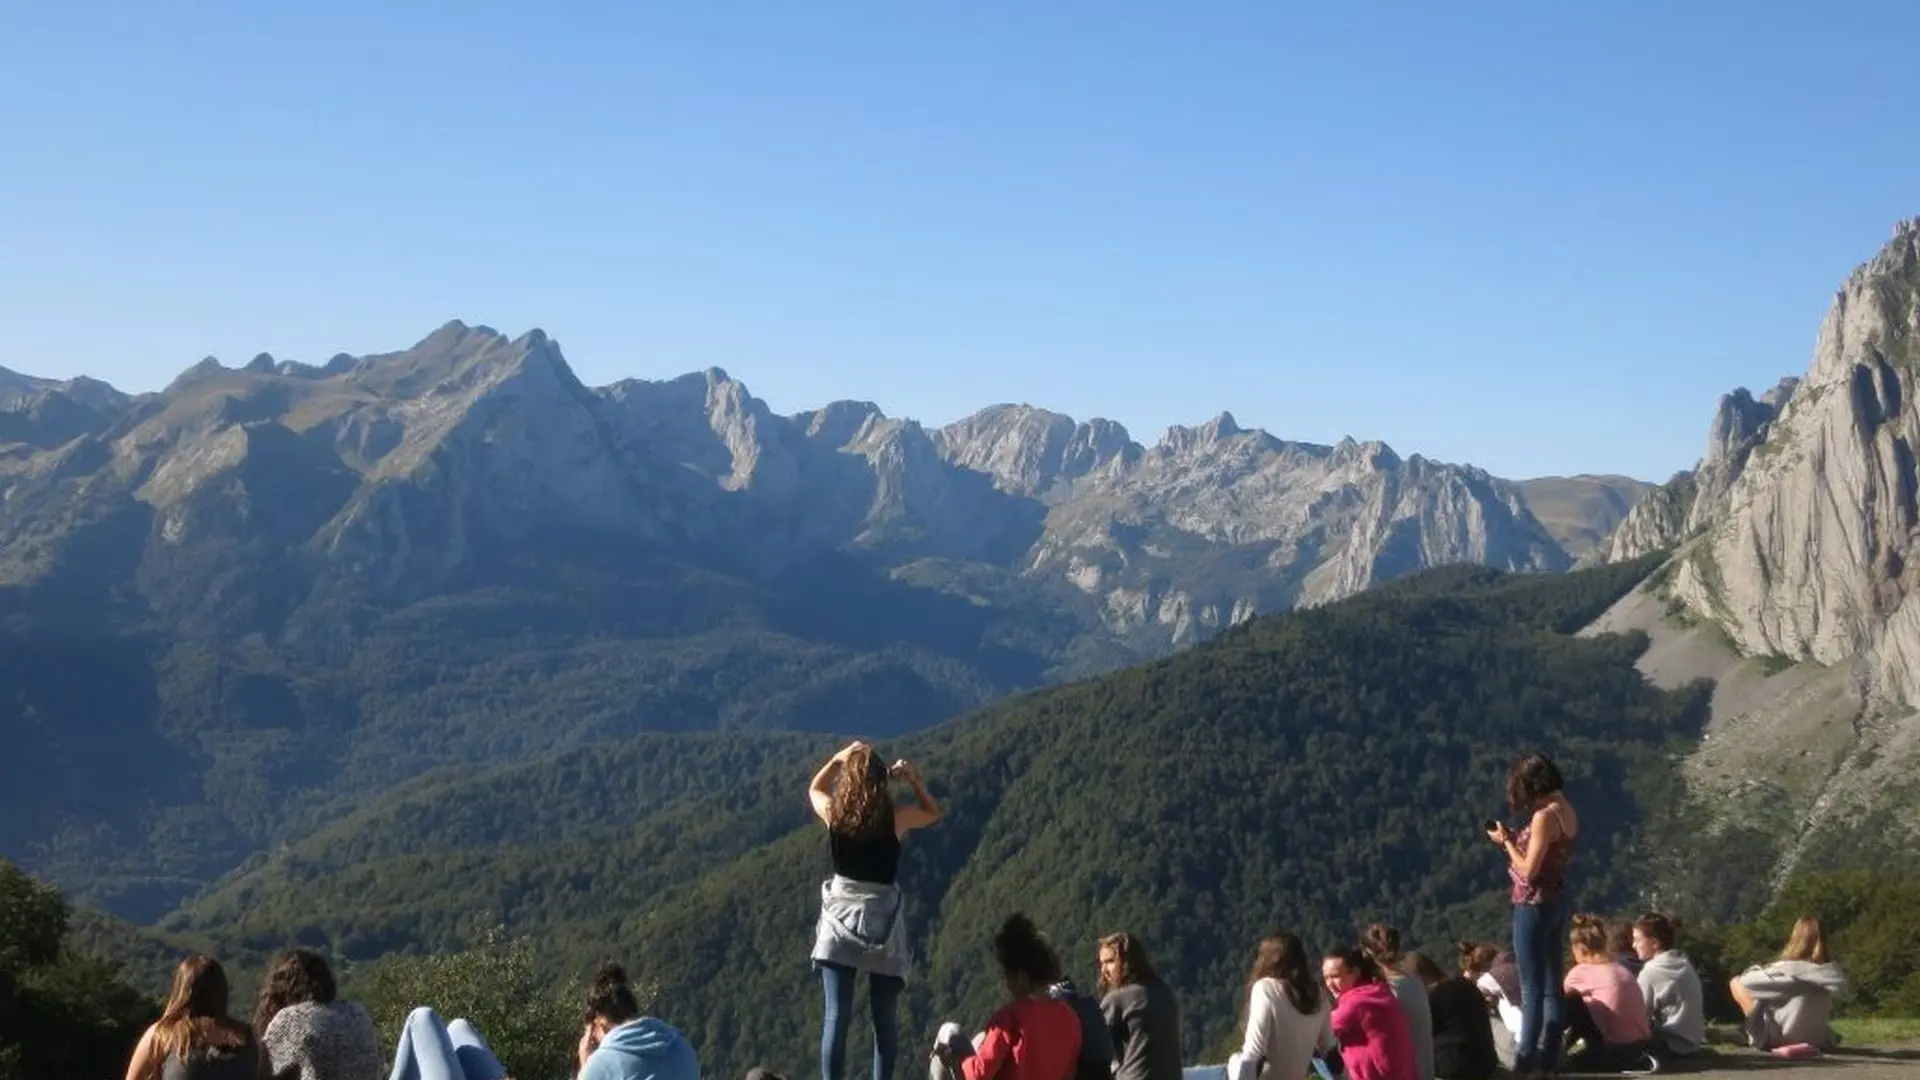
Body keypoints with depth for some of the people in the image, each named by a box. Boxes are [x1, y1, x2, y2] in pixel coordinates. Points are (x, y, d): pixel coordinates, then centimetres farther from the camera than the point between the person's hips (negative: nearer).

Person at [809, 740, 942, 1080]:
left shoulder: (833, 814, -5)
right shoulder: (896, 818, -8)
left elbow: (814, 789, 20)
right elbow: (933, 812, 13)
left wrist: (839, 758, 17)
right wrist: (915, 780, 6)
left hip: (840, 922, 1)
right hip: (883, 924, -1)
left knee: (836, 1016, -1)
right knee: (886, 1019, 8)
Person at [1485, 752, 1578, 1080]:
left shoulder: (1544, 816, -19)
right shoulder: (1566, 811, 7)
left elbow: (1528, 870, -19)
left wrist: (1505, 841, -8)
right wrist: (1515, 840, 9)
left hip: (1535, 904, -9)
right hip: (1557, 901, 9)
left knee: (1532, 987, -5)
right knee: (1551, 985, 12)